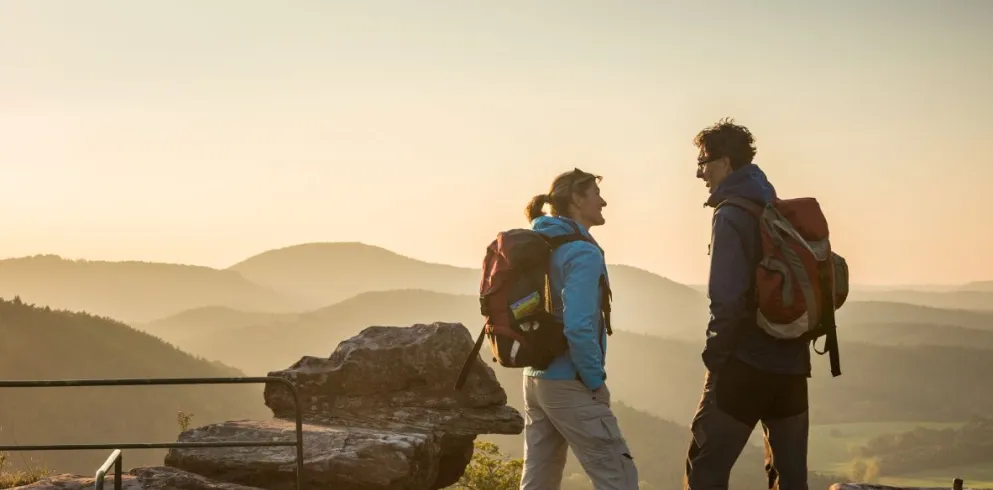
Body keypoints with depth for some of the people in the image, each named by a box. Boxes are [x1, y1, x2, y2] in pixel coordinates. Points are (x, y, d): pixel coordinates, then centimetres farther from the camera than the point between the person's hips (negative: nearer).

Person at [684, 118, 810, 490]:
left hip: (746, 363, -8)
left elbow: (727, 297, -19)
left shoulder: (731, 215, -11)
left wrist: (715, 354, -9)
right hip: (792, 364, 8)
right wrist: (795, 334, 17)